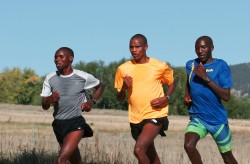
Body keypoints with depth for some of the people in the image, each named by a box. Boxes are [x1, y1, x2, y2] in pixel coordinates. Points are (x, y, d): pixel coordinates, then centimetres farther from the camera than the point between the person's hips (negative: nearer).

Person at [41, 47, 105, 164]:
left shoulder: (83, 77, -5)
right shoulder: (50, 78, 2)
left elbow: (100, 86, 16)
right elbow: (44, 106, 4)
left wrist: (92, 101, -1)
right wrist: (49, 100, -19)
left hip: (76, 123, -5)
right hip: (58, 124, 5)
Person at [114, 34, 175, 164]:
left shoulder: (160, 67, -5)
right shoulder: (123, 69, 2)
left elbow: (171, 83, 12)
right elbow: (120, 98, 8)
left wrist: (166, 98, -7)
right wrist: (124, 88, -14)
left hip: (155, 115, -5)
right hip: (135, 118, 5)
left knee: (139, 150, -24)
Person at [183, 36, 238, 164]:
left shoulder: (221, 66, -10)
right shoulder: (190, 65, 5)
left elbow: (226, 96, -18)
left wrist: (206, 77, -22)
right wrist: (187, 95, 7)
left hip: (217, 119, -3)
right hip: (197, 118, 3)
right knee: (188, 145, -24)